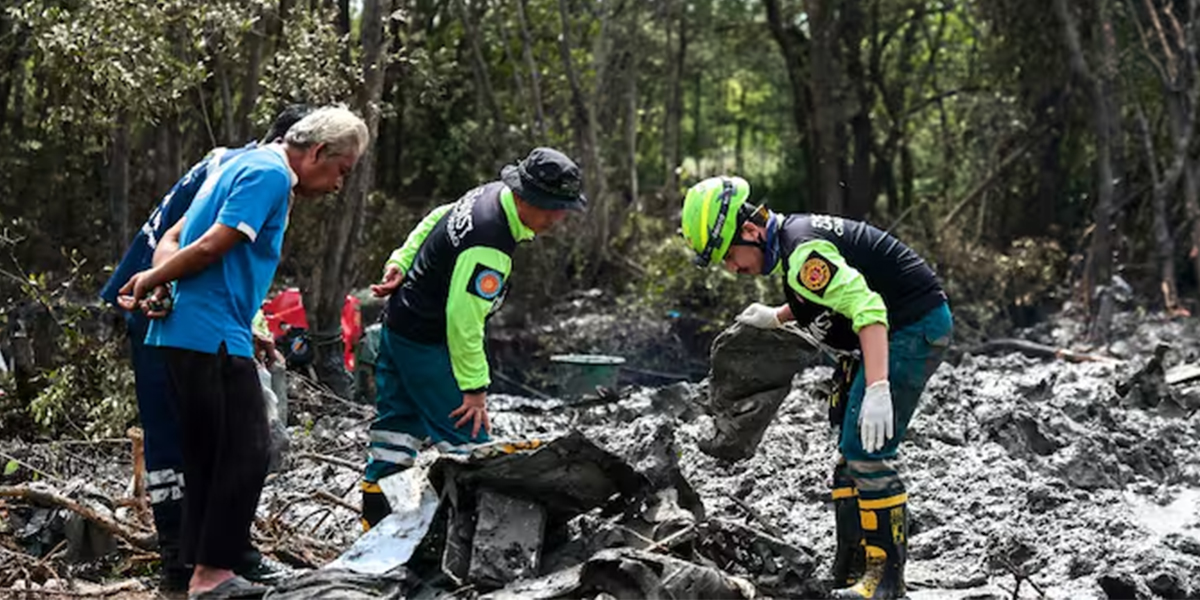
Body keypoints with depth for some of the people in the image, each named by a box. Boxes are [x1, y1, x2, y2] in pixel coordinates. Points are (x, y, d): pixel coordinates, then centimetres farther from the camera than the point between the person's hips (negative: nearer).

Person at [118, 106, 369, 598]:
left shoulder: (247, 166, 22)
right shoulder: (270, 174, -11)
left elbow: (174, 237, 16)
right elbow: (211, 247, -18)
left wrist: (156, 283, -2)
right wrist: (152, 280, -4)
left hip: (185, 332, 10)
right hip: (213, 335, -10)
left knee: (207, 455, 12)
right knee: (246, 452, -7)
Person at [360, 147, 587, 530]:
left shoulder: (490, 195, 0)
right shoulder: (489, 246, -30)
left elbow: (435, 220, 16)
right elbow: (464, 318, -29)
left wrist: (401, 263, 16)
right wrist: (475, 387, -23)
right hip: (425, 344, -10)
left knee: (398, 427, 14)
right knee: (467, 441, -8)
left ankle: (376, 521, 19)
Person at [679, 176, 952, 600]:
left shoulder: (801, 251, -24)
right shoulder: (792, 236, 8)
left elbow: (866, 309, -33)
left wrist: (877, 390, -40)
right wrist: (776, 317, 19)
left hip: (916, 326, -11)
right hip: (903, 329, 11)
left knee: (865, 453, -14)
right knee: (852, 454, 13)